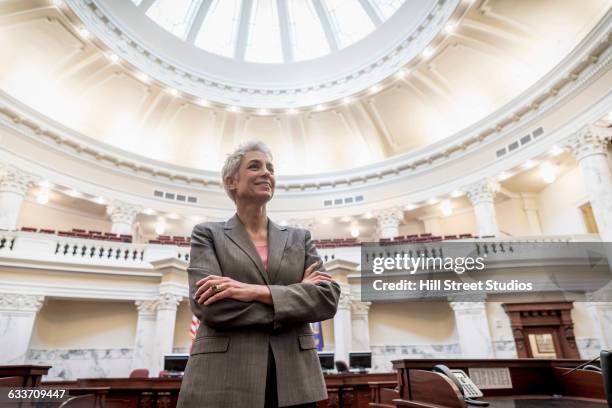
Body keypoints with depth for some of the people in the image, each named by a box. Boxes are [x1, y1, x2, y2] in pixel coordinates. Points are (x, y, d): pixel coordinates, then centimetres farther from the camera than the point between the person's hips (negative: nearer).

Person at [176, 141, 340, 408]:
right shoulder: (208, 234, 3)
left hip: (293, 379, 3)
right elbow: (206, 305, -12)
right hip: (224, 380, -2)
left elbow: (328, 298, -3)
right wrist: (297, 291, -10)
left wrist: (255, 291, -16)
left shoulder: (299, 238, 10)